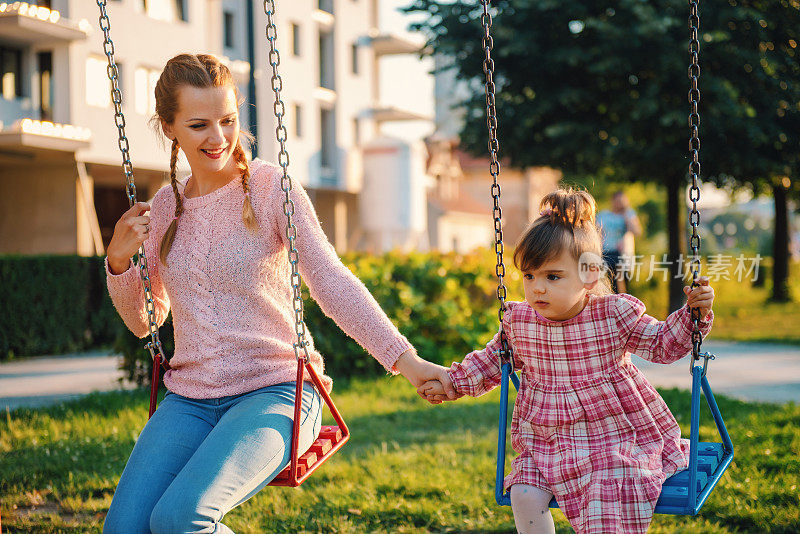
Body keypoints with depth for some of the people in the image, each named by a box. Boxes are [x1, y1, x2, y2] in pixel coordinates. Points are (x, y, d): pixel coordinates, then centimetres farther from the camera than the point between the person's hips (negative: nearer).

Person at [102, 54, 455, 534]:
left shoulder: (271, 188, -4)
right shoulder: (165, 207, 10)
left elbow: (332, 281, -12)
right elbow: (144, 321, 19)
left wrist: (403, 358, -23)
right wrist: (119, 261, 0)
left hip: (273, 391, -5)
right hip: (190, 399, 5)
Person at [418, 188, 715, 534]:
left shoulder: (614, 314, -10)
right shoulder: (519, 322, -3)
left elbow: (662, 344, 0)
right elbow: (492, 360, 15)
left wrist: (693, 314, -15)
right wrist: (452, 382, 8)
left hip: (610, 437, -3)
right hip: (544, 441, 3)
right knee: (525, 496, -19)